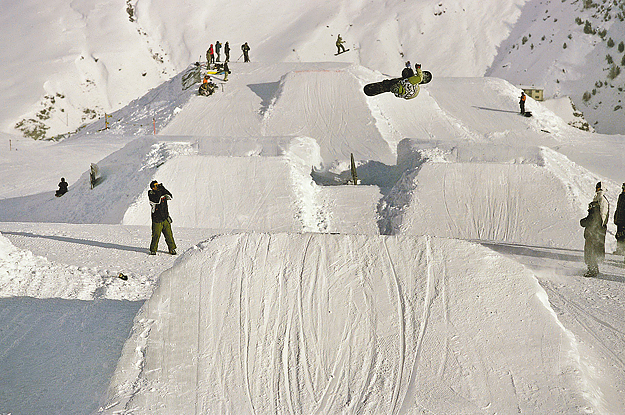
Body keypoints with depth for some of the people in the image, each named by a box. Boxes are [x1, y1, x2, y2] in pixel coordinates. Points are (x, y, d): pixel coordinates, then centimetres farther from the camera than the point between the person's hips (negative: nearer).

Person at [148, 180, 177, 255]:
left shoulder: (162, 192, 9)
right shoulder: (151, 194, -5)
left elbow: (169, 196, -6)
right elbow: (157, 200, -23)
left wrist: (163, 189, -13)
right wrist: (159, 190, -21)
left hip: (165, 219, 4)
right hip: (157, 220, -4)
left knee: (169, 234, 4)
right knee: (156, 236, -3)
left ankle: (172, 248, 14)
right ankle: (153, 250, 11)